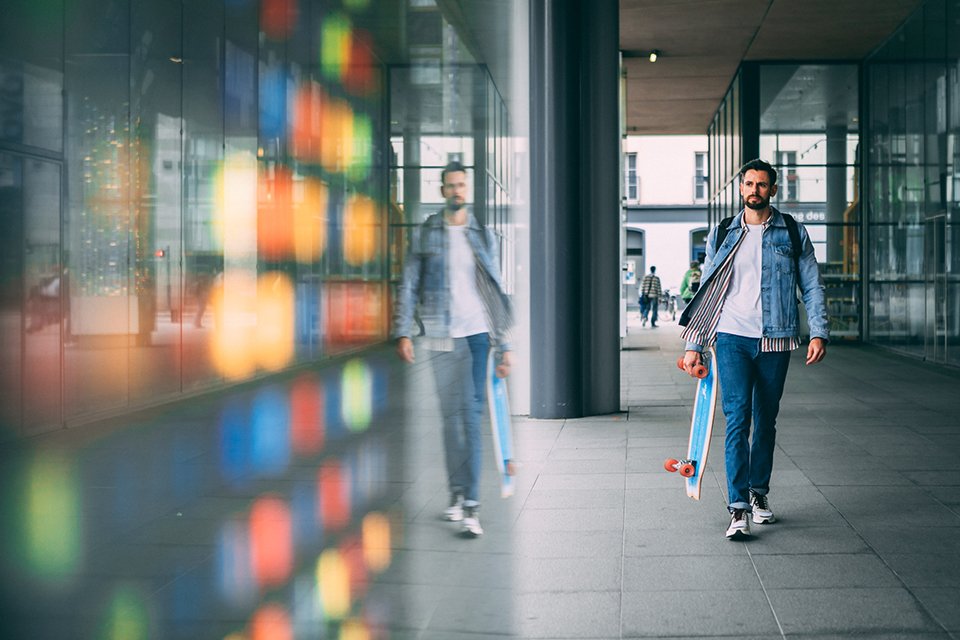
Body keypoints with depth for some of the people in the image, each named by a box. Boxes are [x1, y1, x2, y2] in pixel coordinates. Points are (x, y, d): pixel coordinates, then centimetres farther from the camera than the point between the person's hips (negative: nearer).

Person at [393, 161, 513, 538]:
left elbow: (497, 292, 8)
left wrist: (504, 345, 5)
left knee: (471, 414, -9)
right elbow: (408, 286, 4)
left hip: (476, 332, -1)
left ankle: (471, 505, -12)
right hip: (441, 336, 1)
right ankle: (457, 493, 20)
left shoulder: (483, 236, 7)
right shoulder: (425, 235, 6)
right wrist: (403, 332, -6)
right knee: (451, 416, 7)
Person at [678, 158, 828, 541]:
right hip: (732, 337, -1)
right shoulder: (723, 234, 9)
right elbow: (707, 290, 11)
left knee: (766, 420, 9)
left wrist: (818, 333, -6)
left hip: (775, 339, 1)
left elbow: (812, 286, 8)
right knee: (737, 418, -12)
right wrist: (694, 345, 8)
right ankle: (738, 509, -16)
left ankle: (759, 492, 26)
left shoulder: (793, 234, 7)